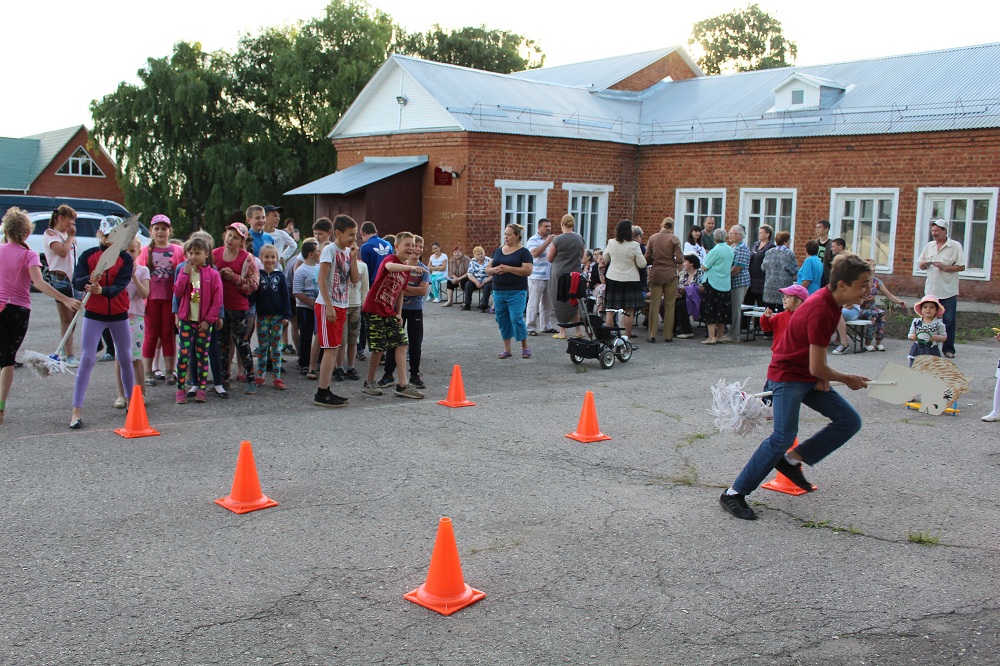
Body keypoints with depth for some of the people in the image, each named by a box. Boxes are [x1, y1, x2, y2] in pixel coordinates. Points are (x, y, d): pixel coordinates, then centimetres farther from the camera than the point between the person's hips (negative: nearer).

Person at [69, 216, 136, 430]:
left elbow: (120, 285, -17)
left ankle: (131, 400, 28)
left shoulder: (125, 258, -4)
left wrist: (102, 290, -37)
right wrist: (90, 280, -35)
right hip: (94, 314, -1)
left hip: (119, 315, 1)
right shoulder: (88, 255, -3)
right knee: (87, 359, -7)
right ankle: (77, 410, -5)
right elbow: (76, 282, -14)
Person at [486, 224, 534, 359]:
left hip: (516, 292, -6)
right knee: (502, 320, 8)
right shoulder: (498, 251, 13)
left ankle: (525, 347, 8)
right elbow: (488, 269, 14)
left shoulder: (523, 252, -3)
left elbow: (528, 271, -14)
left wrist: (508, 269, -18)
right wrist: (495, 269, -9)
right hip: (498, 291, 6)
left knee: (516, 318, -10)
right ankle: (507, 350, 18)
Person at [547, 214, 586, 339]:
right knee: (574, 302, 15)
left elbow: (549, 258, -4)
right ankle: (577, 331, 18)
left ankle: (562, 332, 5)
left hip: (560, 274, -4)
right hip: (575, 274, 4)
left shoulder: (558, 239, -12)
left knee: (560, 302, 4)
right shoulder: (580, 239, 3)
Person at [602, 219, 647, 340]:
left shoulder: (611, 243, -4)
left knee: (610, 309, 9)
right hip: (630, 280, -3)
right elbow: (642, 264, -8)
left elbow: (605, 260, 12)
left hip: (613, 279, 3)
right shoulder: (634, 245, -13)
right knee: (629, 311, 3)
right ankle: (627, 336, 4)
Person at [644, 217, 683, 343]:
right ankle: (668, 335, 9)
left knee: (654, 304, 6)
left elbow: (647, 258, 1)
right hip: (670, 275, -2)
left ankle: (652, 335, 4)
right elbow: (679, 259, -12)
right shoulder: (674, 239, -6)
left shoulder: (652, 238, 0)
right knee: (670, 305, 6)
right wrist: (675, 262, 10)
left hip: (655, 274, 2)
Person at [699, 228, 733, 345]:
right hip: (726, 284, 7)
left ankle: (711, 337, -5)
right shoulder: (730, 250, 7)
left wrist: (703, 262, 6)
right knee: (722, 311, 12)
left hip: (713, 283, -7)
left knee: (710, 311, -3)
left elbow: (704, 267, -14)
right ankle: (719, 336, 18)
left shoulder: (716, 250, -15)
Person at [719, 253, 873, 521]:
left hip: (808, 377, 9)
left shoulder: (829, 299, 1)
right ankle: (734, 493, -12)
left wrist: (822, 374, 1)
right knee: (784, 437, -21)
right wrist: (847, 380, -5)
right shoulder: (821, 312, -28)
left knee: (850, 421, 4)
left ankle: (793, 460, 11)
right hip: (787, 375, -9)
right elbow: (816, 368, -23)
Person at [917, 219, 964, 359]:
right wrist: (923, 264, -6)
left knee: (949, 321, 0)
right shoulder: (929, 246, 11)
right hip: (931, 290, 4)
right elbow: (921, 266, 17)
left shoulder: (955, 246, -4)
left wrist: (944, 267, -19)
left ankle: (948, 349, 8)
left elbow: (961, 267, -7)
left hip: (948, 292, -4)